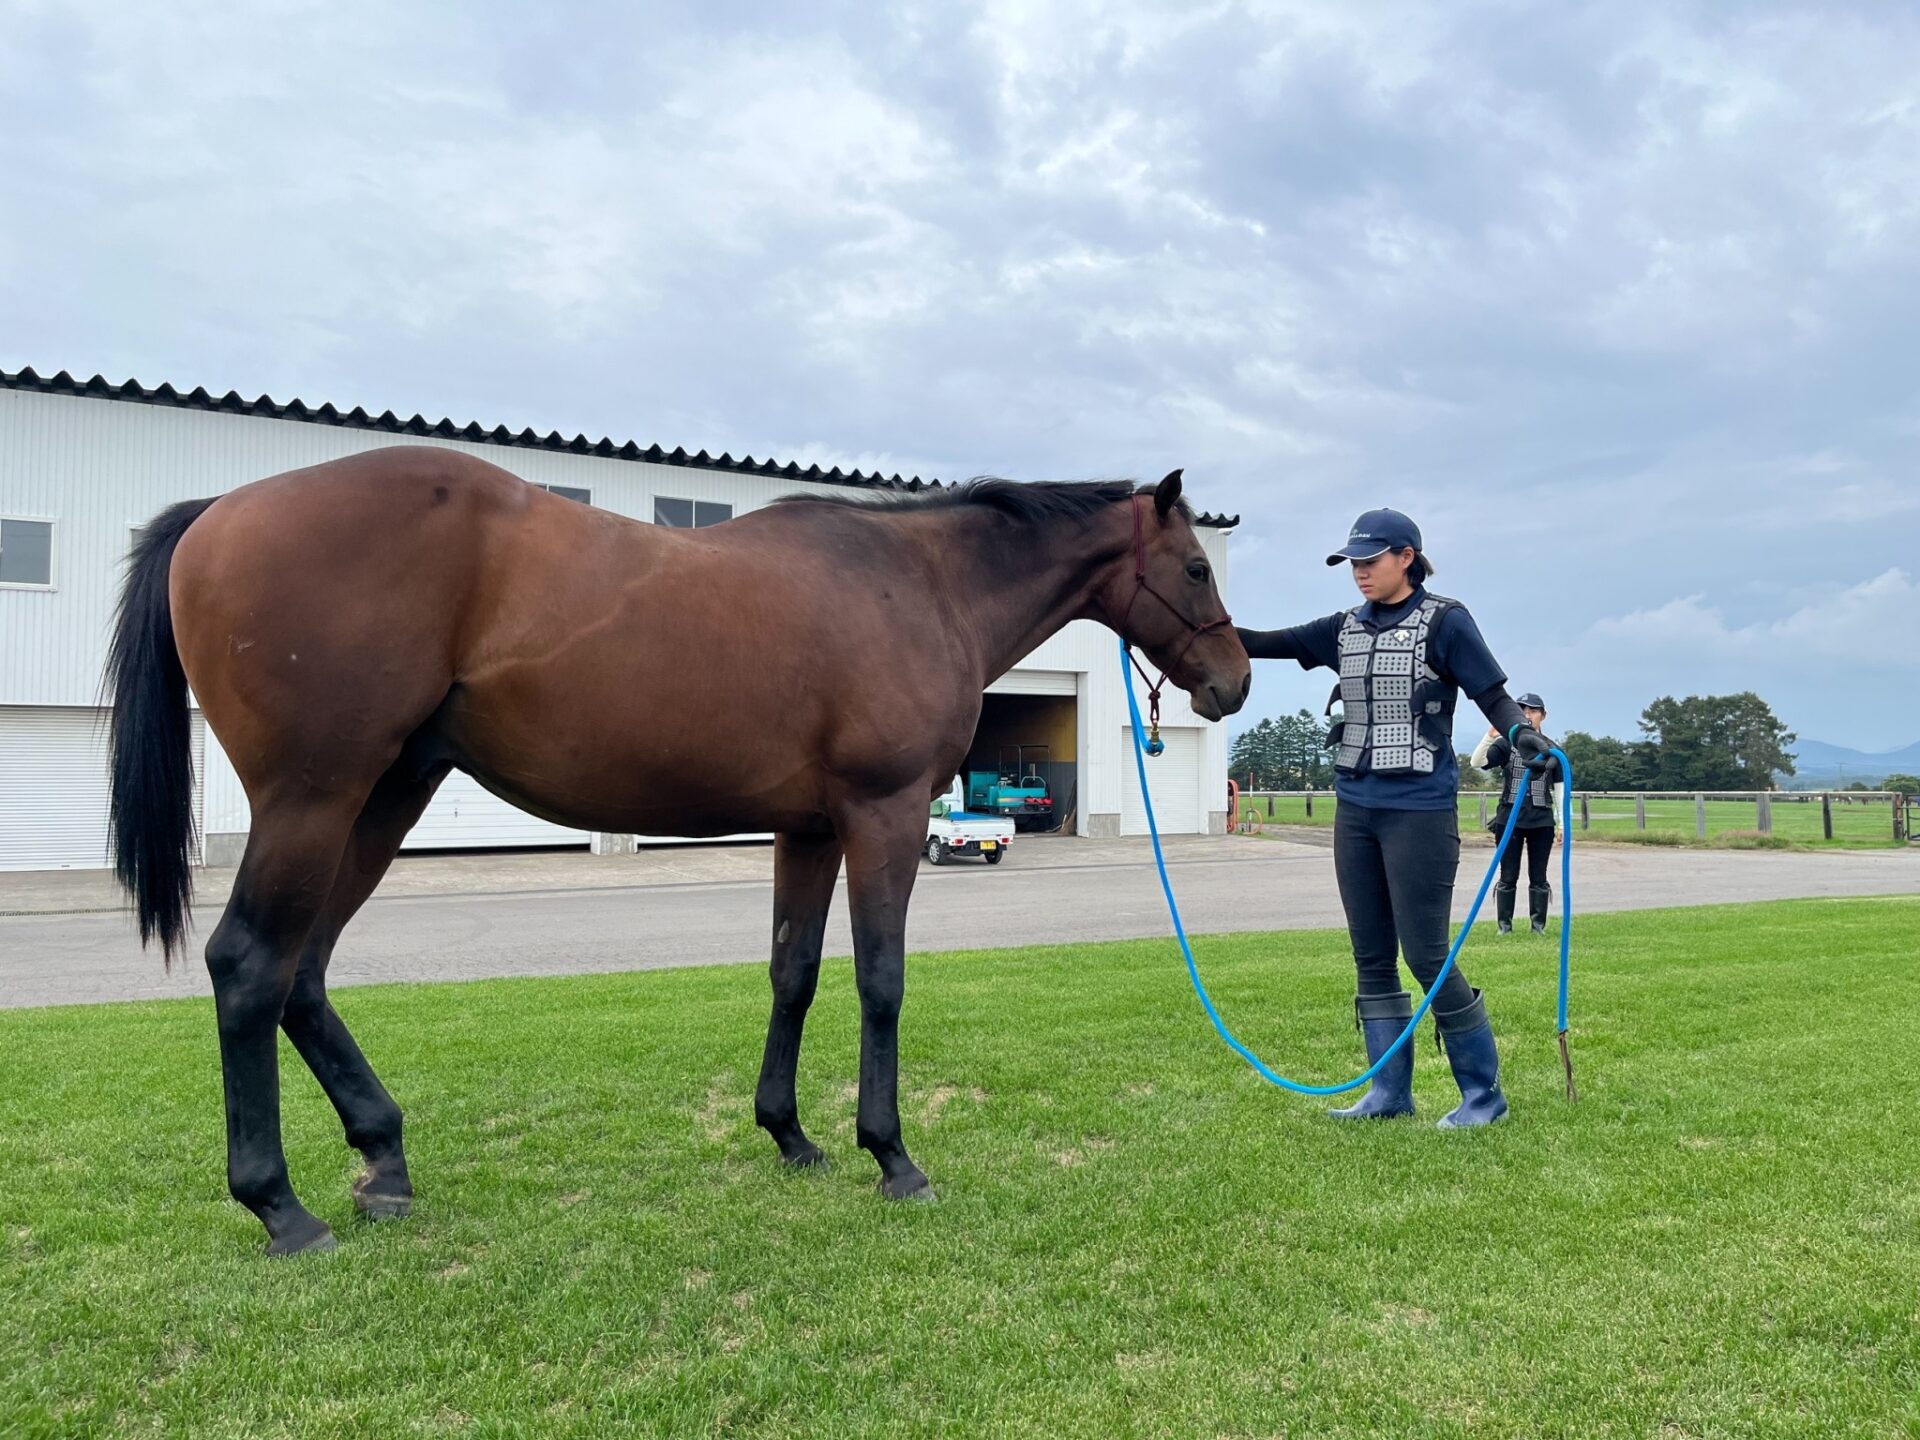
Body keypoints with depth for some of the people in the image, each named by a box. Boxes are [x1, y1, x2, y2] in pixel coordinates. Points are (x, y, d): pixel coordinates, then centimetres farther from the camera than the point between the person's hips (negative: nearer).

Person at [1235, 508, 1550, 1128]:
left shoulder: (1443, 621, -5)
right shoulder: (1345, 629, 10)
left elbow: (1492, 694, -10)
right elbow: (1268, 644, 6)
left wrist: (1520, 731, -31)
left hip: (1420, 811, -6)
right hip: (1356, 808, 6)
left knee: (1426, 955, -4)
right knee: (1371, 957, 9)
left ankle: (1483, 1092, 12)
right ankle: (1389, 1090, 20)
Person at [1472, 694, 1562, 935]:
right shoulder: (1506, 744, 0)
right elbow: (1477, 762, -15)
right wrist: (1489, 736, -32)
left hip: (1542, 821, 1)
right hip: (1509, 819, -1)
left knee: (1538, 876, 7)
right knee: (1508, 876, 3)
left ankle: (1539, 924, 17)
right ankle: (1505, 924, 11)